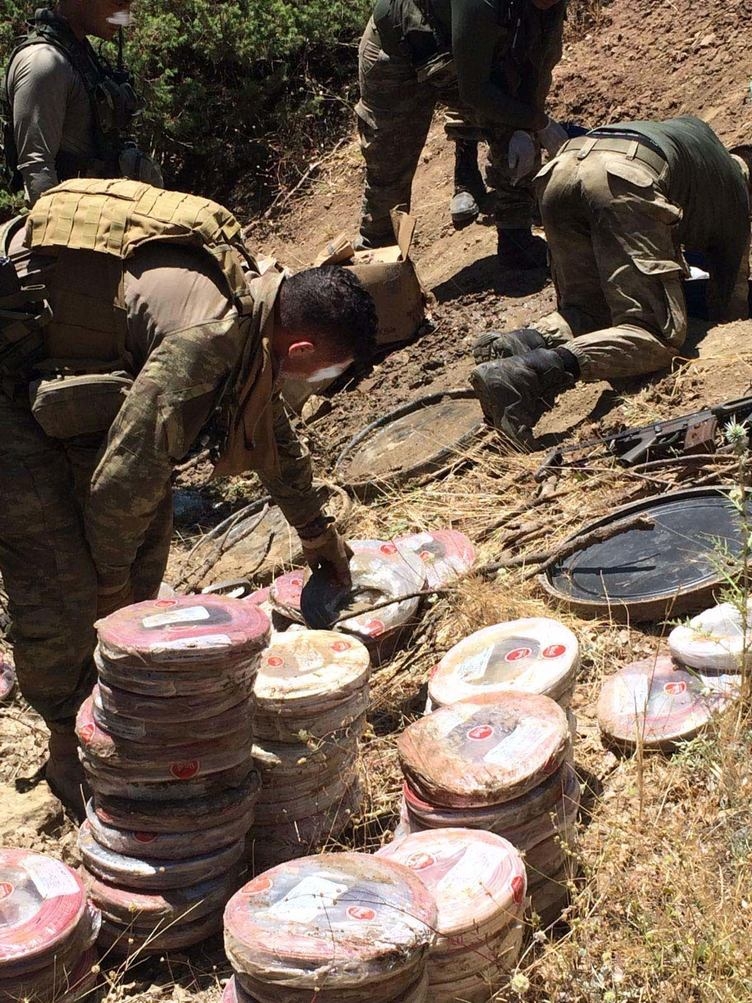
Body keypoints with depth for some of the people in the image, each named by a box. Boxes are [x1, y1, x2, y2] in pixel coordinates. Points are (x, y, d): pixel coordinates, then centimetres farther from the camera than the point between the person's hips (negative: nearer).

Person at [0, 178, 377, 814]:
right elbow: (128, 471, -28)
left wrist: (317, 532, 31)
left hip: (56, 367, 10)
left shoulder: (251, 298, 1)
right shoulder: (209, 333, -30)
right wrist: (111, 580, -10)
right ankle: (73, 756, 10)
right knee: (61, 580, -9)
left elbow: (272, 430, 19)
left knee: (144, 534, 10)